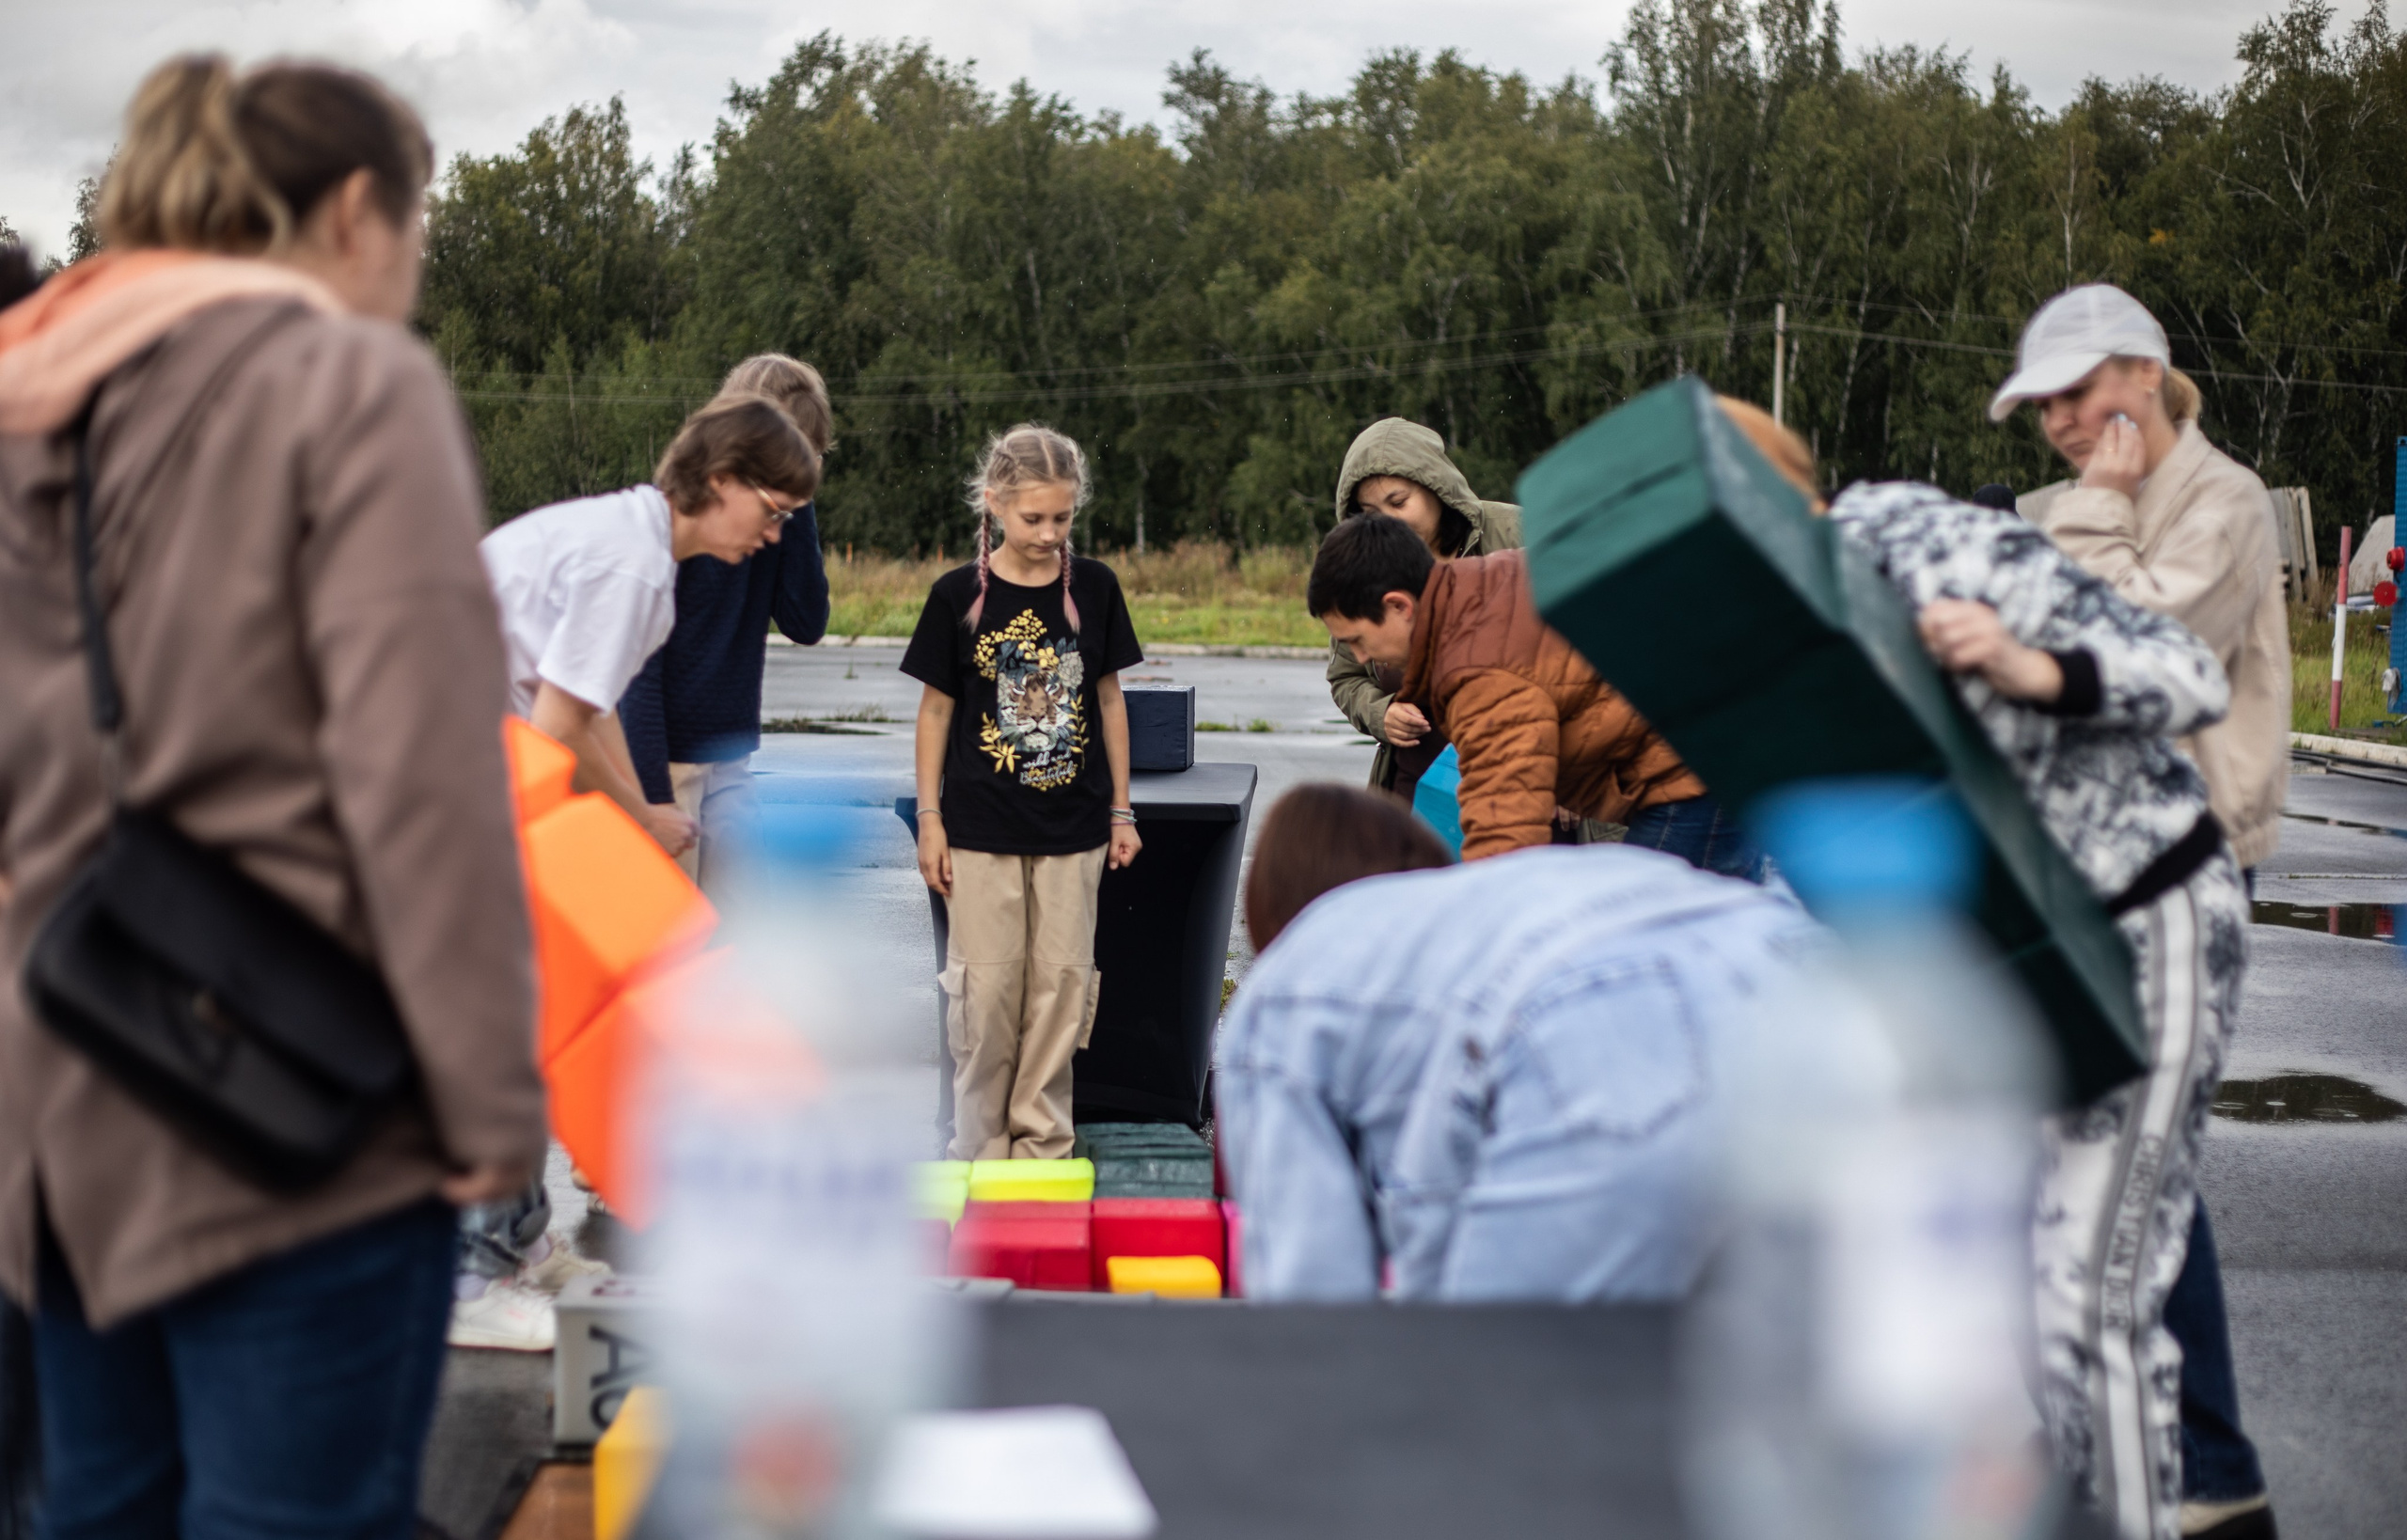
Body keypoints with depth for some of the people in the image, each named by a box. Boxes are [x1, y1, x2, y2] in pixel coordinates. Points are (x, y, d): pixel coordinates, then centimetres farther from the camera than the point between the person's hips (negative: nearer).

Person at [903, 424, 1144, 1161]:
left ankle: (1043, 1139, 15)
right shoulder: (959, 595, -4)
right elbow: (935, 708, 2)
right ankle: (981, 1144, 13)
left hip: (1073, 826, 2)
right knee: (986, 985, 1)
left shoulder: (1093, 587, 2)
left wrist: (1121, 809, 8)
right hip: (980, 827, -2)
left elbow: (1109, 697, 9)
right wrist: (929, 818, -1)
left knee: (1062, 979, 4)